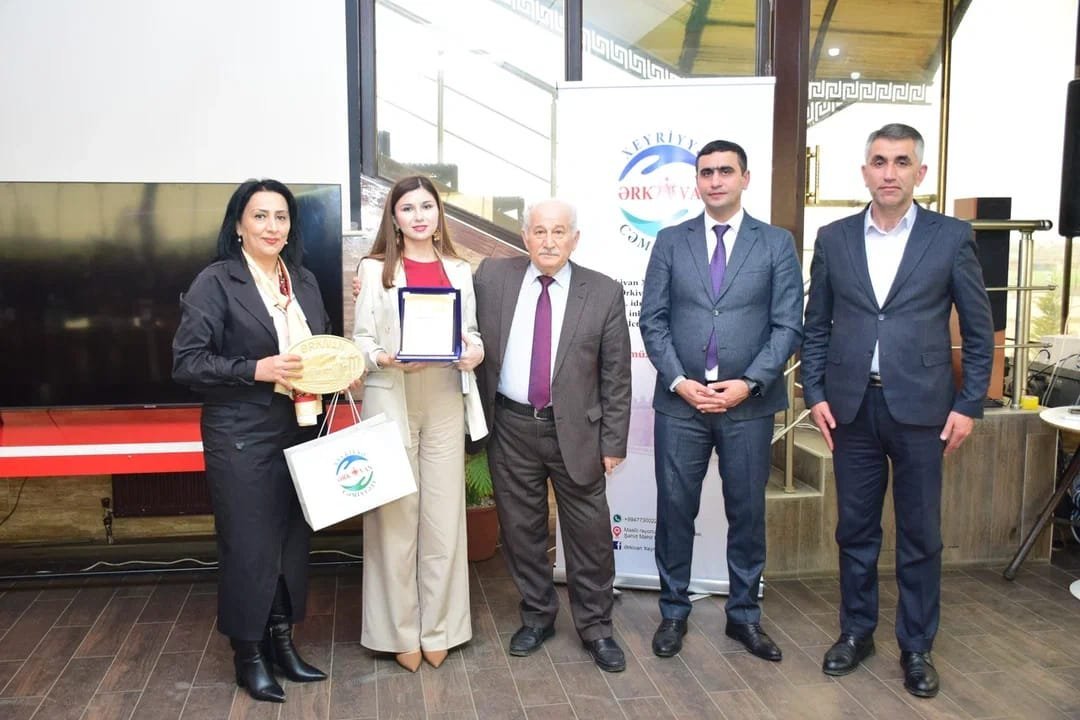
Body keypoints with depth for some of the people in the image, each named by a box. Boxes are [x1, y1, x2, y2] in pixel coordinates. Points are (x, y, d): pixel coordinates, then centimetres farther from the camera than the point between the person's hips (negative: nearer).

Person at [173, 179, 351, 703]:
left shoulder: (304, 281, 10)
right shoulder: (216, 281, -7)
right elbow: (187, 362, -12)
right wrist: (257, 369, -21)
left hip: (300, 432, 5)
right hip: (242, 437, -5)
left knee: (294, 539, 11)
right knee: (249, 543, 2)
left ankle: (281, 641, 28)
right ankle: (248, 654, 20)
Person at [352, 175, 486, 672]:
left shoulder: (459, 270, 13)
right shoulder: (375, 268, 3)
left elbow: (471, 330, 13)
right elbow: (361, 337, 0)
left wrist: (476, 351, -9)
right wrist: (384, 358, -20)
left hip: (446, 402, 3)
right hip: (391, 401, -3)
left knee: (444, 514, 5)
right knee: (395, 515, 1)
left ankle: (438, 628, 20)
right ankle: (400, 631, 16)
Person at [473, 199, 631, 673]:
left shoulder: (604, 293, -4)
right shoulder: (492, 276, 0)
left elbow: (616, 377, -2)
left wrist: (613, 442, -3)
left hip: (576, 430, -1)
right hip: (510, 426, 2)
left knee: (589, 532, 6)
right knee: (521, 528, 12)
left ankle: (595, 626, 23)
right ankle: (536, 616, 31)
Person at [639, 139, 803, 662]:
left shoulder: (777, 244, 3)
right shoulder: (671, 241, 6)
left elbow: (787, 325, -2)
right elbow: (652, 320, 3)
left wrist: (748, 384, -13)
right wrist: (679, 381, -9)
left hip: (749, 403, 0)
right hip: (680, 401, 1)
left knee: (747, 513, 10)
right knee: (675, 511, 7)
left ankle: (744, 615, 26)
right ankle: (674, 612, 23)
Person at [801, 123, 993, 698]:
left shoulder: (951, 237, 0)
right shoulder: (833, 238, 5)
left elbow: (979, 330, 2)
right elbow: (816, 326, 8)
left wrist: (969, 405, -2)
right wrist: (815, 394, 1)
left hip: (920, 408, -1)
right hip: (851, 407, 2)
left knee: (920, 535, 8)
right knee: (855, 529, 12)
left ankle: (916, 647, 23)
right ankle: (856, 632, 28)